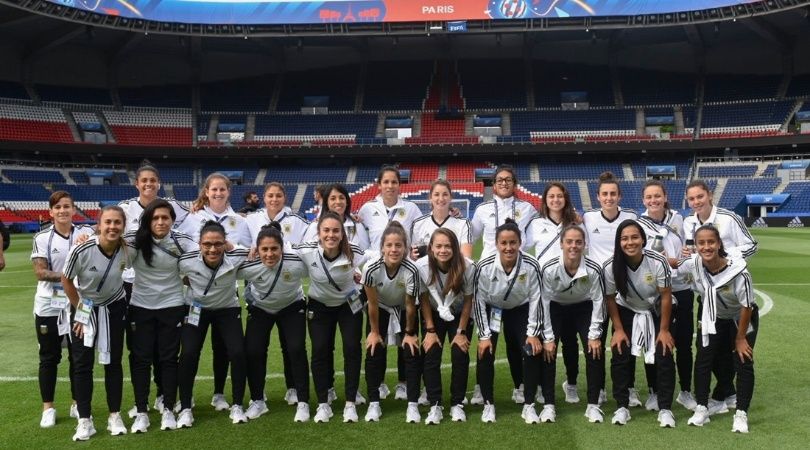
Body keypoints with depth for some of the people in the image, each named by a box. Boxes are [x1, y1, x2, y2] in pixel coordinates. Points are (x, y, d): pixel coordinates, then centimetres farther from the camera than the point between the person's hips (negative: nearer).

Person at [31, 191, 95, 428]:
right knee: (49, 357, 7)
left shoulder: (86, 233, 0)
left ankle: (77, 404, 24)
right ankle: (48, 408, 18)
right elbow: (40, 273, -10)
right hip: (49, 305, -1)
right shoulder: (42, 237, -3)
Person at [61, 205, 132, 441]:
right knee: (82, 363, -1)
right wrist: (79, 311, -7)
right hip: (84, 308, -2)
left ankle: (115, 416, 16)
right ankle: (84, 421, 8)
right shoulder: (81, 250, -27)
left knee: (113, 362, 5)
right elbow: (66, 280, -12)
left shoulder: (127, 250, -19)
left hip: (114, 309, 2)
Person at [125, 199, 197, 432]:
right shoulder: (135, 240, -11)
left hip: (172, 307, 0)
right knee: (140, 358, 4)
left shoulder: (181, 241, -9)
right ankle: (141, 412, 15)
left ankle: (168, 410, 17)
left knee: (168, 358, 6)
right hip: (141, 307, 0)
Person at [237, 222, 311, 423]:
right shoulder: (248, 267, -31)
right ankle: (257, 401, 13)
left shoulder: (298, 263, -34)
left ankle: (303, 403, 1)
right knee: (252, 351, -9)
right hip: (260, 309, 1)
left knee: (297, 350, -15)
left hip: (292, 307, -1)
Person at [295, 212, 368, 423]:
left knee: (352, 349, -7)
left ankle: (350, 404, 5)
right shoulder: (306, 251, -26)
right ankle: (323, 404, 7)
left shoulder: (354, 254, -26)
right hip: (319, 306, 0)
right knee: (320, 351, -5)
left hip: (349, 304, 0)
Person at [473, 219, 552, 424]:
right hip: (491, 309, 0)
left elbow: (536, 299, -17)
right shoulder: (484, 267, -31)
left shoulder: (531, 266, -30)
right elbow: (479, 301, -19)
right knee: (485, 353, -13)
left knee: (532, 351, -13)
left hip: (520, 309, 1)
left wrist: (533, 333, -16)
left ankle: (529, 405, 2)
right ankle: (488, 404, 4)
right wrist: (484, 336, -17)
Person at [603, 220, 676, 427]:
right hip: (627, 311, 1)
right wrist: (618, 329, -10)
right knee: (619, 354, -8)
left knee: (664, 355, -9)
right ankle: (622, 406, 5)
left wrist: (664, 330, -13)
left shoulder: (658, 262, -29)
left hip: (657, 311, -1)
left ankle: (665, 408, 4)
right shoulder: (611, 266, -25)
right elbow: (610, 299, -10)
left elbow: (666, 297, -17)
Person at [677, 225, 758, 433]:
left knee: (744, 363, -8)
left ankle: (741, 414, 3)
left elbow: (746, 306, -22)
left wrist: (740, 338, -15)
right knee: (702, 361, -4)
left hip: (742, 319, -3)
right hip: (713, 319, 3)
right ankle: (701, 409, 8)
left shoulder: (737, 270, -35)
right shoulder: (692, 264, -27)